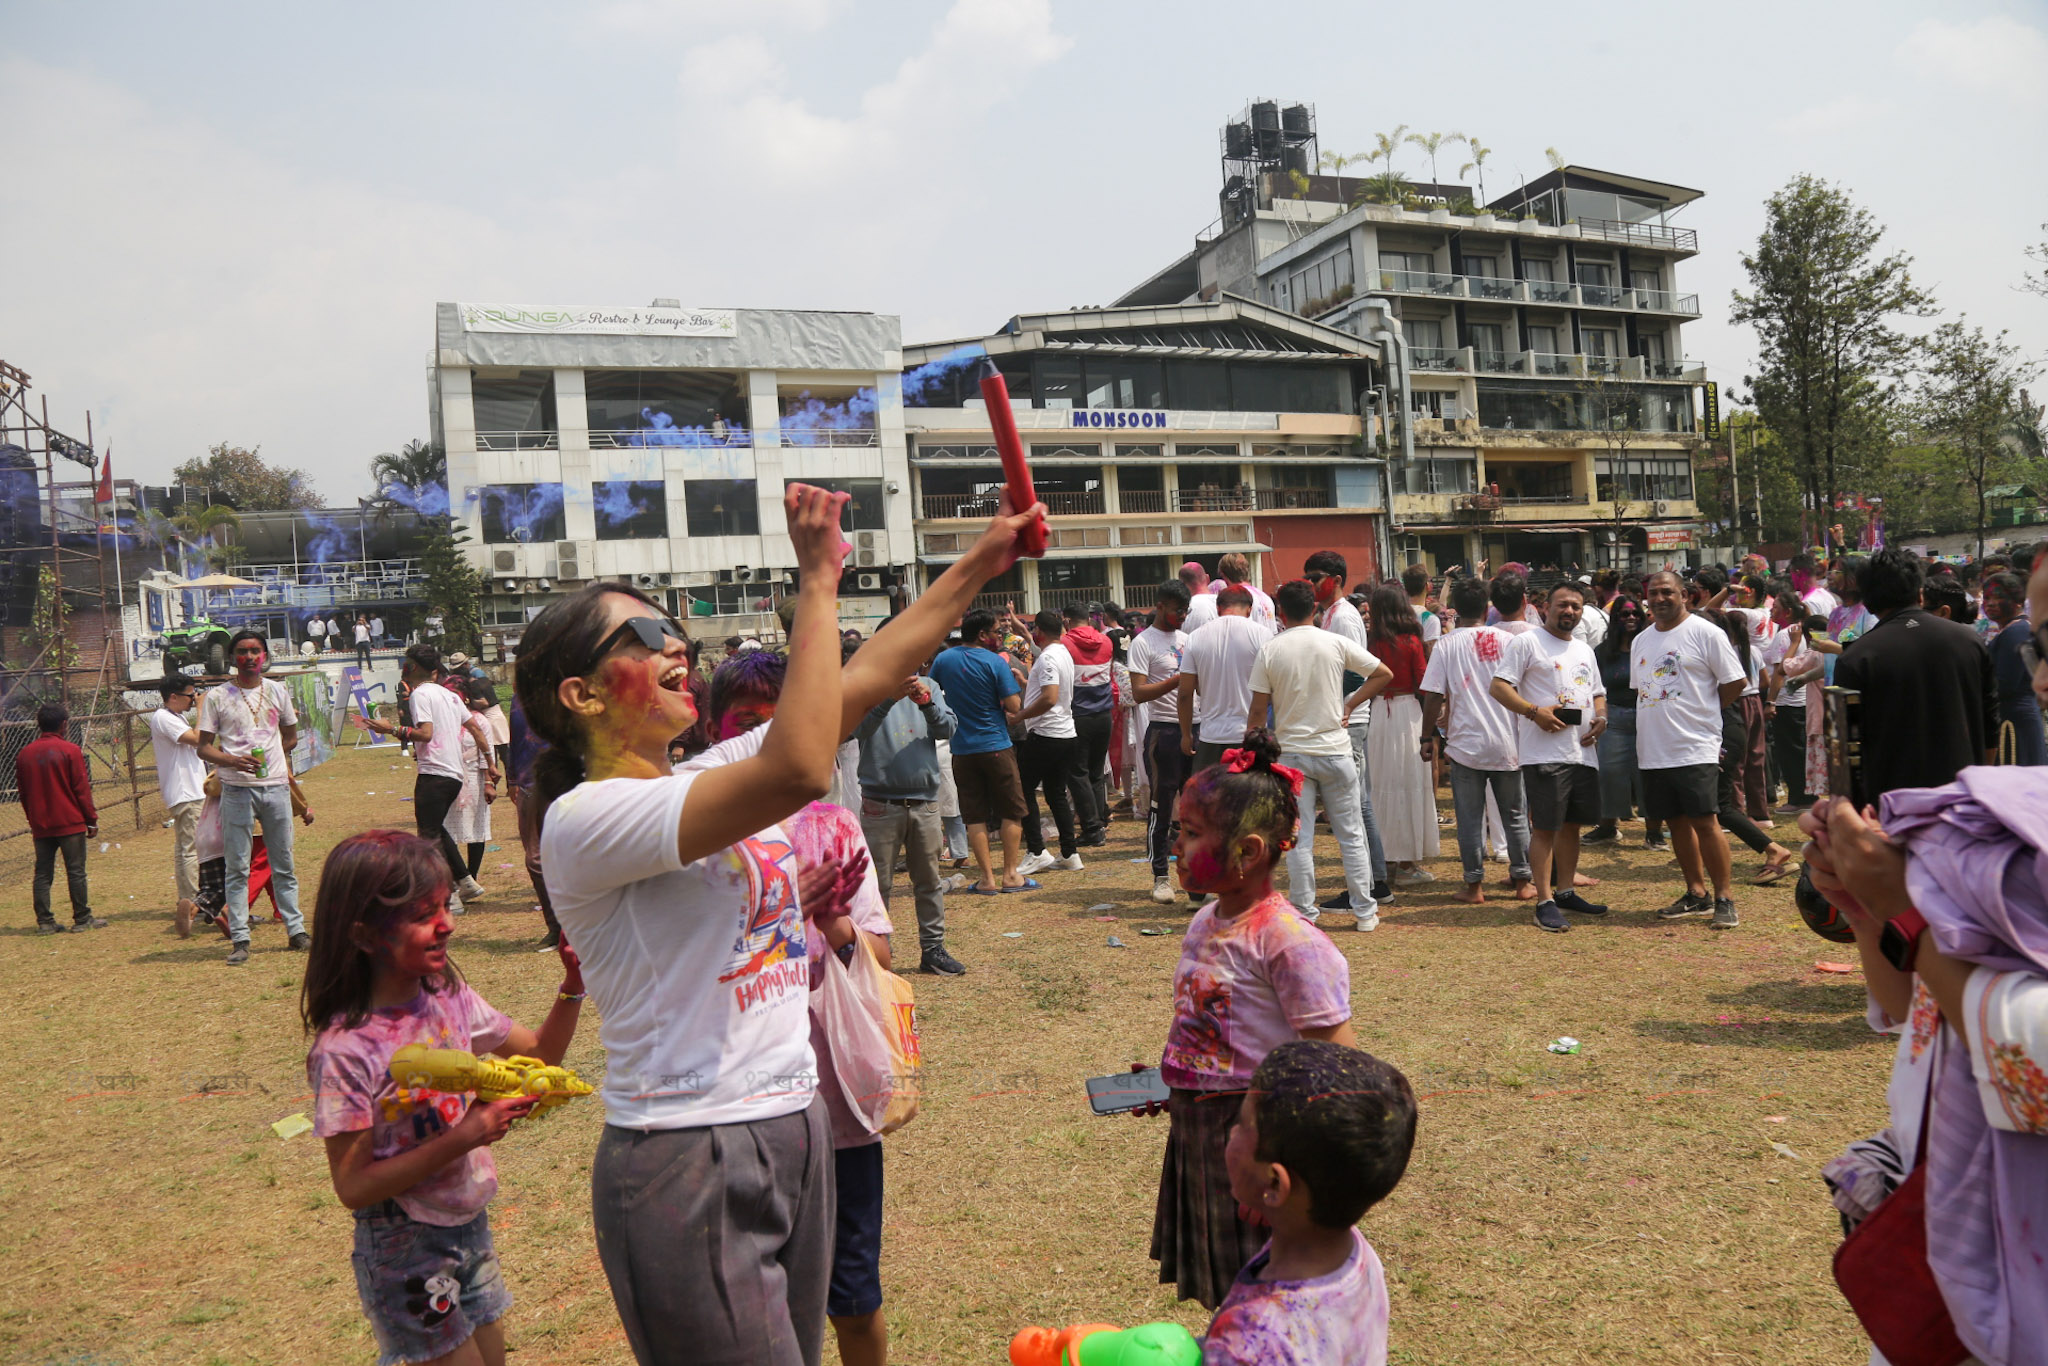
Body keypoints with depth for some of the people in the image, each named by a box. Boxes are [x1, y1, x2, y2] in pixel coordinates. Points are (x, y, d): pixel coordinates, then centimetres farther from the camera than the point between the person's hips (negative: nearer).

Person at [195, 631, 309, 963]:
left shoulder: (278, 692, 11)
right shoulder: (216, 697, 2)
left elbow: (291, 737, 21)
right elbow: (204, 748, 0)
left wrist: (265, 756, 8)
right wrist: (234, 760, -18)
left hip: (276, 786, 2)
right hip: (237, 790, -2)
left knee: (284, 865, 8)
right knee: (237, 867, -1)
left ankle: (296, 931, 14)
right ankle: (239, 939, 3)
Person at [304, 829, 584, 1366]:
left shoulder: (450, 999, -6)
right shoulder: (345, 1051, -23)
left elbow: (539, 1052, 7)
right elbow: (353, 1186, -20)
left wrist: (573, 984, -9)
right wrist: (462, 1138, -27)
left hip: (471, 1227, 6)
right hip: (406, 1253, -6)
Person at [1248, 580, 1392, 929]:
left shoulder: (1269, 650, -5)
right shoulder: (1337, 644, -3)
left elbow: (1258, 708, -3)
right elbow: (1384, 674, 1)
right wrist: (1349, 706, 7)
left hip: (1291, 753, 0)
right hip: (1334, 750, 1)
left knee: (1298, 840, 5)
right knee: (1351, 835, 10)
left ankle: (1304, 913, 9)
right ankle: (1365, 911, 14)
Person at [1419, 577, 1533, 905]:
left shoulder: (1446, 645, -4)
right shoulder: (1507, 640, -1)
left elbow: (1433, 697, -7)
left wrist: (1429, 736, 4)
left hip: (1466, 744, -2)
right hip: (1508, 743, 2)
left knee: (1470, 818, 6)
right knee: (1515, 815, 13)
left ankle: (1474, 886, 9)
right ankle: (1523, 882, 19)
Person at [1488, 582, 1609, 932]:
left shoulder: (1584, 650, 21)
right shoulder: (1526, 642, -3)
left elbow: (1598, 694, 28)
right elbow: (1499, 686, -9)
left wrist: (1602, 717, 6)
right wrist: (1535, 712, -21)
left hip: (1584, 752, 8)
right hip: (1544, 753, -7)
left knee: (1572, 824, 14)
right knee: (1545, 826, -7)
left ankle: (1565, 891, 26)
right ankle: (1545, 903, -3)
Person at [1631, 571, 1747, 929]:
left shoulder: (1705, 632, -5)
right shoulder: (1641, 641, 15)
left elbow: (1734, 682, -4)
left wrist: (1702, 713, 2)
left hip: (1696, 749, -6)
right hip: (1653, 751, 6)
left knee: (1704, 823, -8)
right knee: (1677, 822, 12)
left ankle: (1724, 899, 3)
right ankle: (1696, 894, 22)